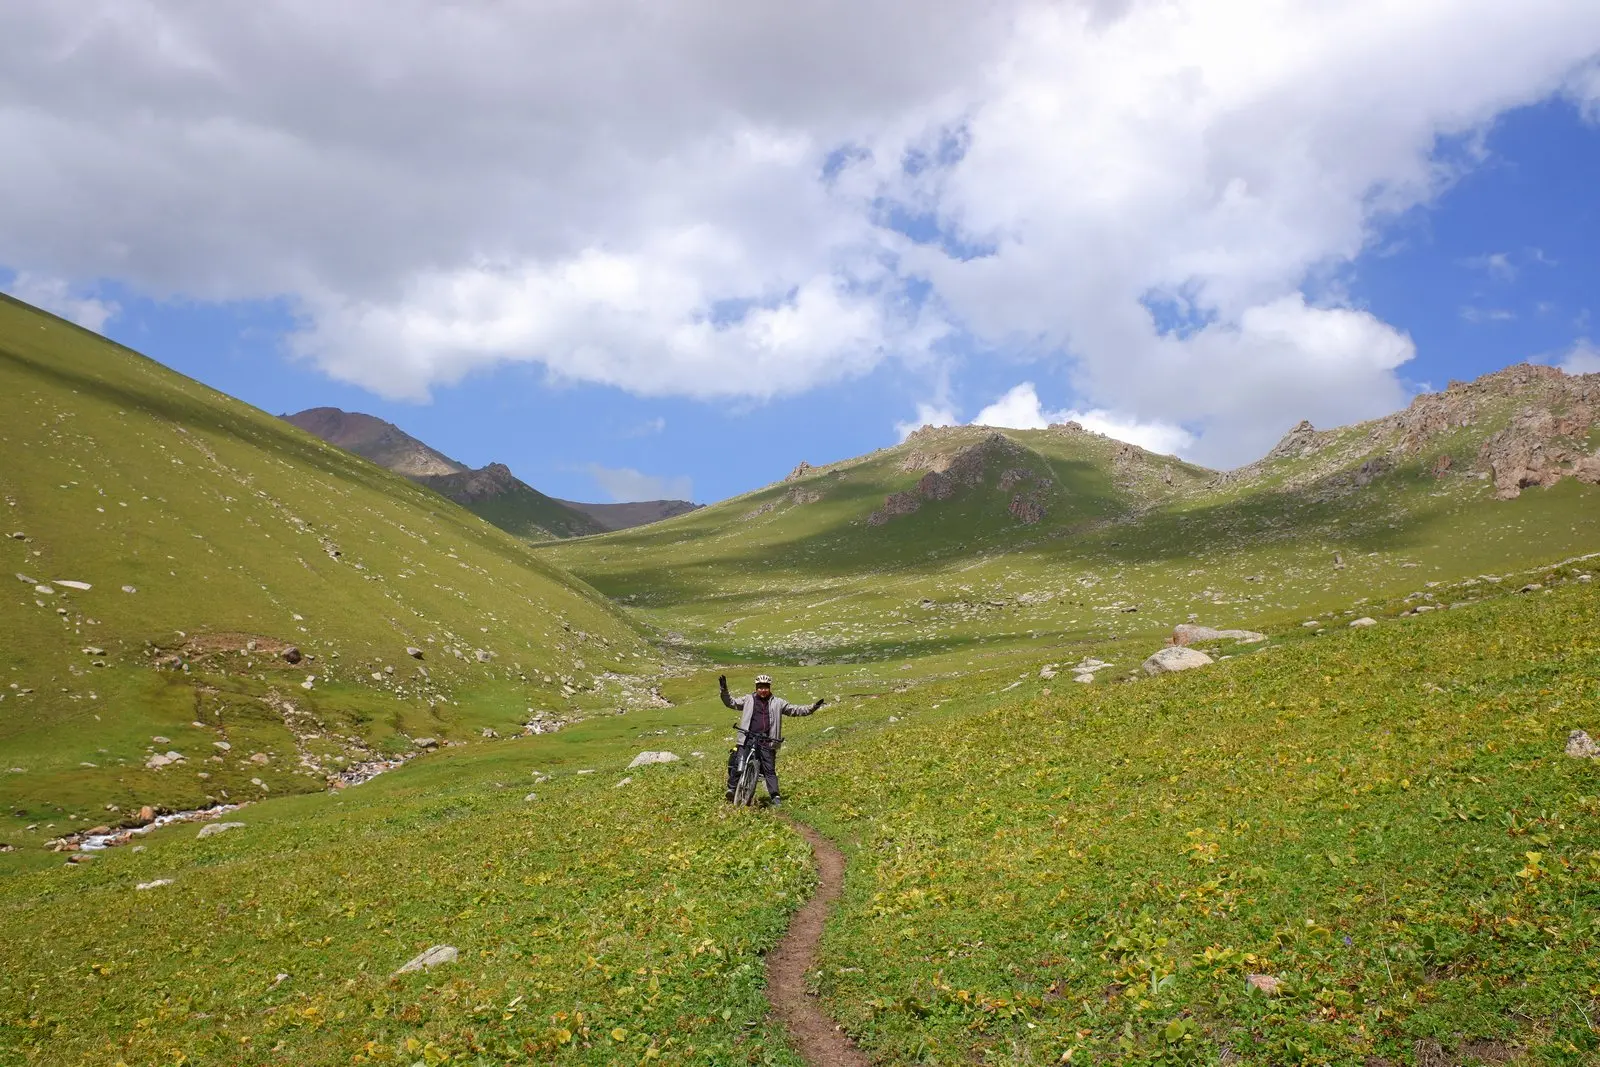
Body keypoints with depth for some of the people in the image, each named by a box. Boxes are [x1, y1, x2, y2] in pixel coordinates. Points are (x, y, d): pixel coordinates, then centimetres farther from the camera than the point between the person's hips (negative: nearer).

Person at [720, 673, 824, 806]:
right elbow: (731, 703, 11)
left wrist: (813, 707, 2)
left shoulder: (777, 703, 10)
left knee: (769, 770, -3)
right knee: (736, 763, -8)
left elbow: (795, 709, 11)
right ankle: (732, 788, 5)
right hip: (748, 739, 1)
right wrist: (724, 690, -4)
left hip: (767, 741, -1)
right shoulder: (748, 700, 10)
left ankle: (775, 796, -1)